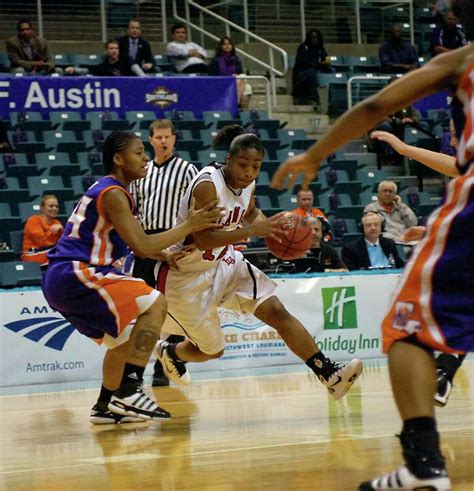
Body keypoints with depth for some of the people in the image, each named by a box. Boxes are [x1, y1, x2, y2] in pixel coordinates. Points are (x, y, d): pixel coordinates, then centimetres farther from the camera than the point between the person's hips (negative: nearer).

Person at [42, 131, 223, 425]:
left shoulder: (107, 190, 19)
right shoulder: (112, 194, -12)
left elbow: (135, 242, 27)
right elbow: (142, 246, -18)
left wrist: (166, 255, 12)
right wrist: (189, 227, -11)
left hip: (61, 280, 10)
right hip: (73, 273, -10)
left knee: (125, 336, 23)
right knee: (154, 303, -13)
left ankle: (107, 406, 28)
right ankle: (129, 390, -19)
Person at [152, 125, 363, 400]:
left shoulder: (247, 184, -5)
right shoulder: (208, 186, -29)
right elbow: (203, 240, -36)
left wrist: (272, 227, -2)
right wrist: (252, 231, -43)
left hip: (224, 263, 7)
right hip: (187, 275, -7)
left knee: (277, 312, -9)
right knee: (212, 350, 7)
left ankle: (329, 374, -13)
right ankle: (169, 352, 40)